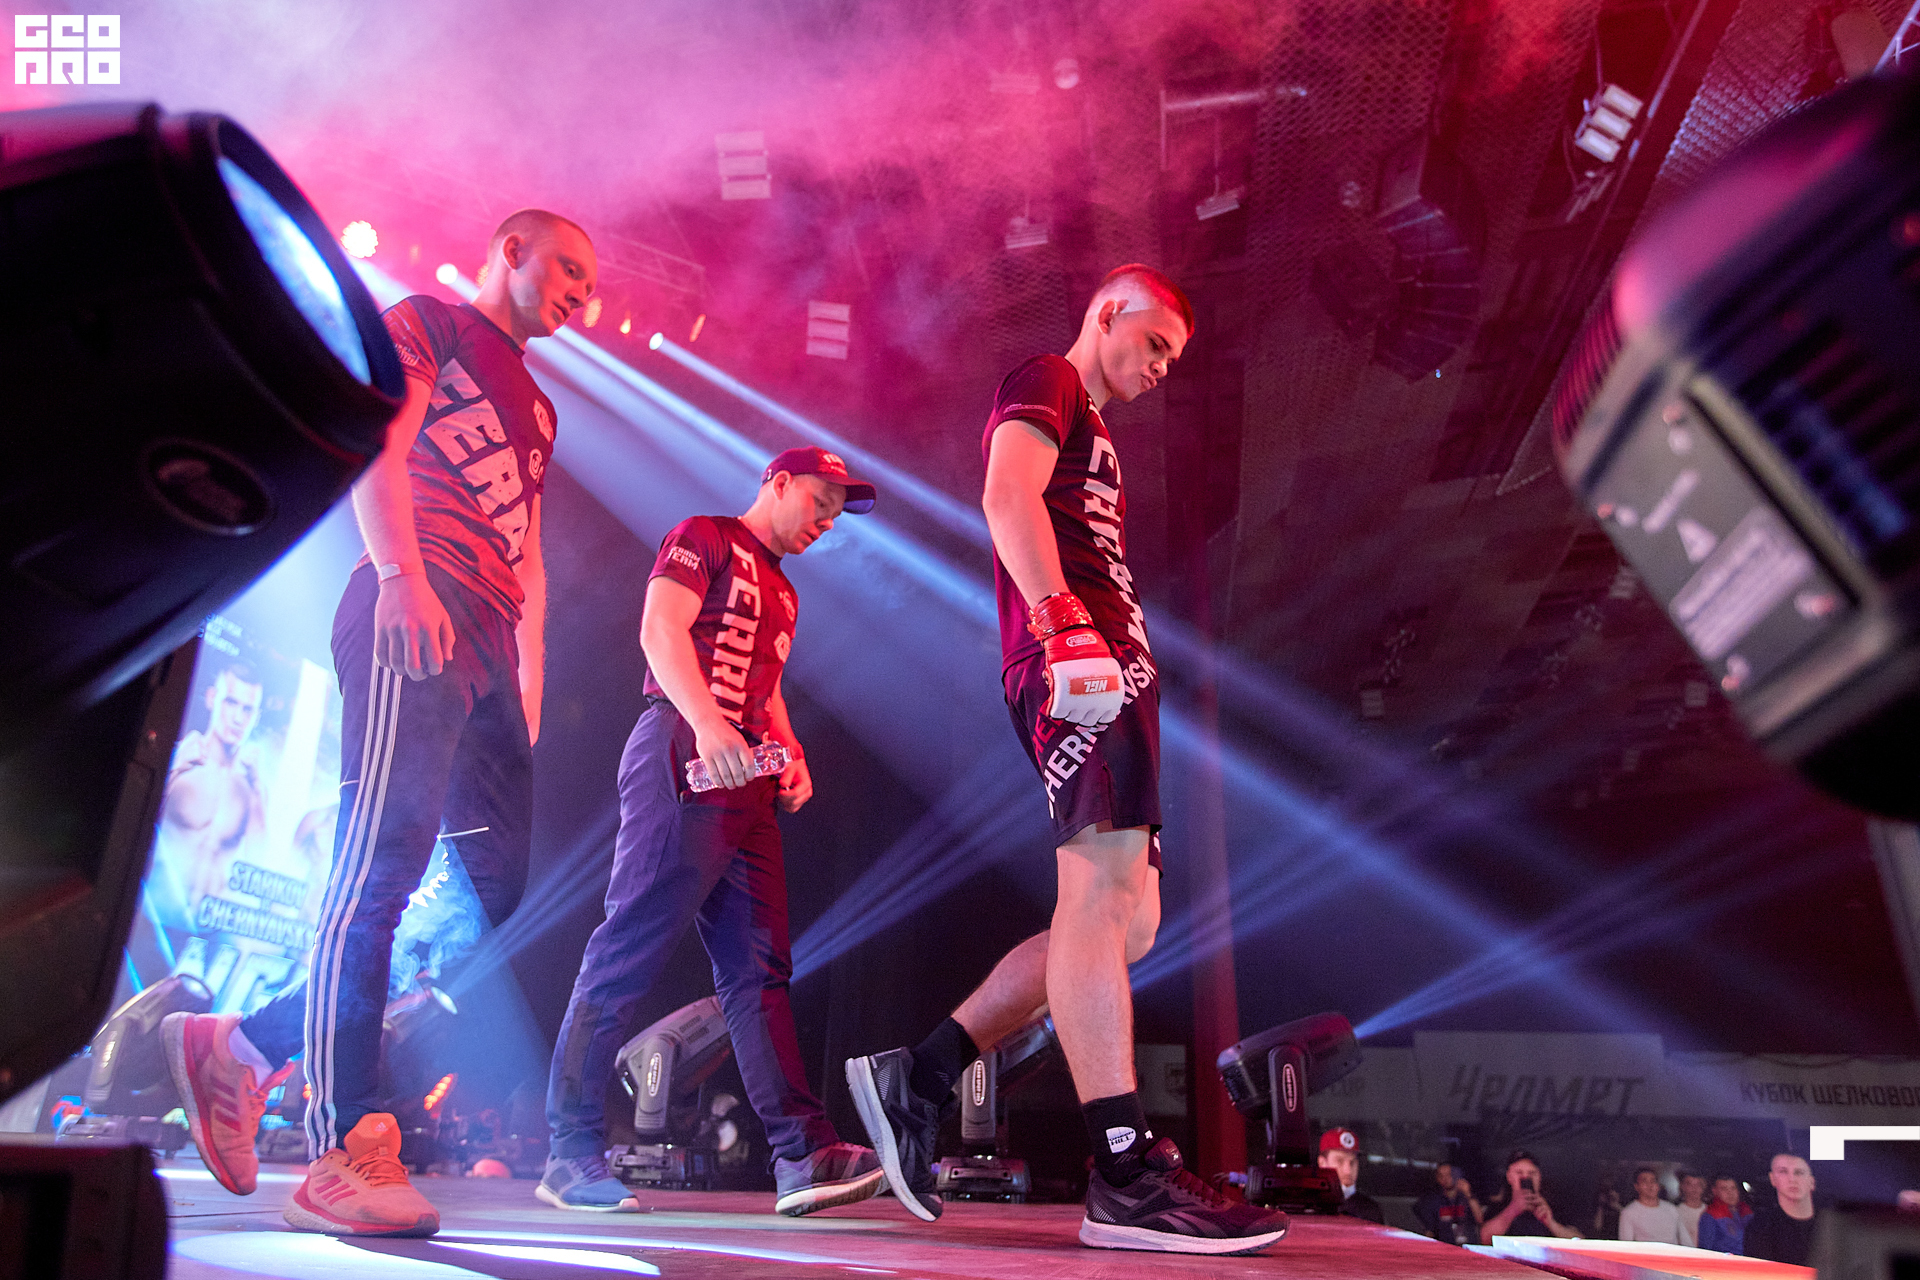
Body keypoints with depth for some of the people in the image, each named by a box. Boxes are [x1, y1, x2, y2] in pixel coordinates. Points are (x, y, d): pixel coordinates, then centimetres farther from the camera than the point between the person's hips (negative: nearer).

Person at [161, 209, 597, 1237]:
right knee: (382, 865, -15)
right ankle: (343, 1156, -14)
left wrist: (529, 680, 18)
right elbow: (374, 444, -5)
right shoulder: (427, 323, 12)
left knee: (501, 895, 2)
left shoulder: (534, 406, 33)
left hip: (489, 651, 9)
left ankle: (241, 1046, 12)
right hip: (414, 616, -8)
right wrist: (400, 572, -20)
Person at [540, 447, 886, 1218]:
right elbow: (660, 631, -10)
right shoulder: (703, 540, 5)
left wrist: (792, 756, 9)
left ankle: (803, 1153, -2)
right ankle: (572, 1151, 0)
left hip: (745, 779, 9)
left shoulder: (780, 592, 29)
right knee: (633, 947, -8)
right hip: (682, 753, -8)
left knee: (759, 966, 1)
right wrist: (708, 722, -25)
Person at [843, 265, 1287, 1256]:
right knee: (1101, 889, -16)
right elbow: (1008, 494, -13)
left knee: (1125, 922, 5)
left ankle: (916, 1077, 8)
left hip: (1106, 669, 10)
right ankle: (1127, 1175, -15)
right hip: (1078, 661, -10)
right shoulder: (1046, 383, 7)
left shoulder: (1091, 433, 36)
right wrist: (1064, 618, -26)